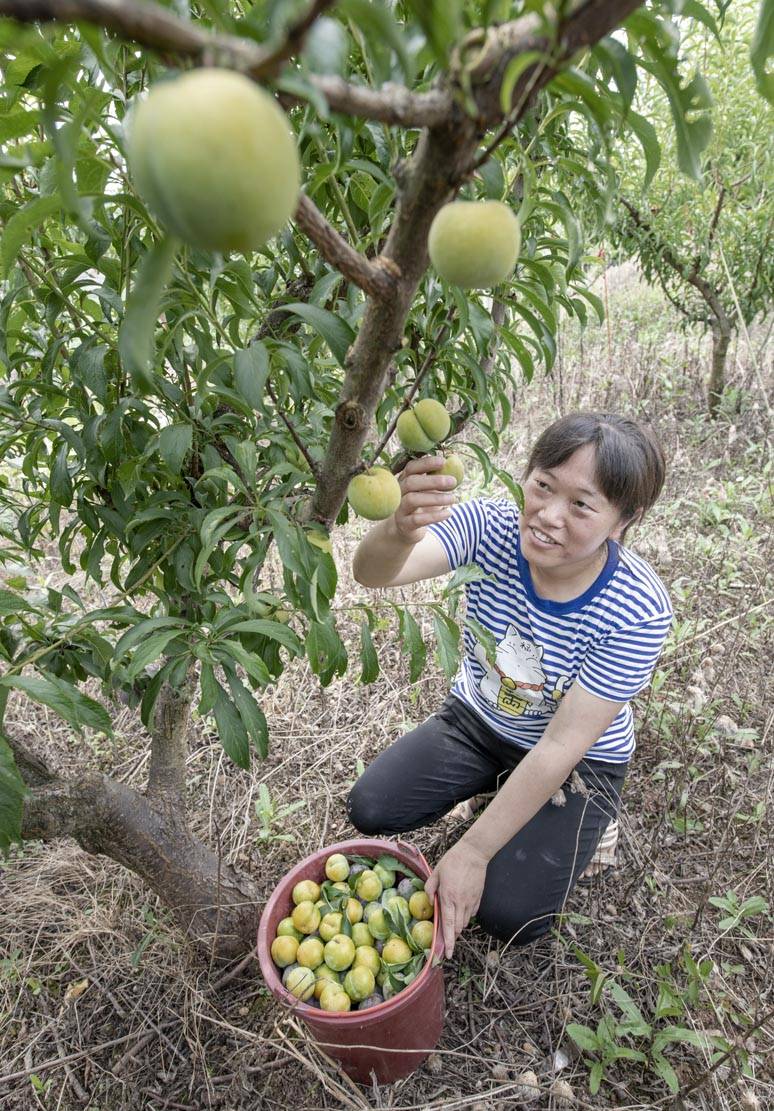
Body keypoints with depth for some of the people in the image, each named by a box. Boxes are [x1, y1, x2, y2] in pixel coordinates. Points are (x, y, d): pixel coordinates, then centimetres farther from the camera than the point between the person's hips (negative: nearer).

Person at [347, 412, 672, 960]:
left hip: (578, 761, -3)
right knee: (369, 809, -5)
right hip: (478, 719, 4)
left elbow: (561, 746, -28)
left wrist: (470, 853, -25)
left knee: (509, 915, -12)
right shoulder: (491, 526, -25)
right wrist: (400, 530, -66)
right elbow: (373, 573, -40)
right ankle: (500, 786, 19)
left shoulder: (638, 611, -32)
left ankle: (581, 823, 19)